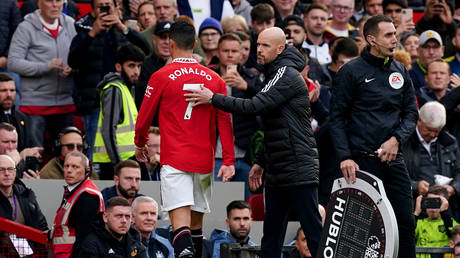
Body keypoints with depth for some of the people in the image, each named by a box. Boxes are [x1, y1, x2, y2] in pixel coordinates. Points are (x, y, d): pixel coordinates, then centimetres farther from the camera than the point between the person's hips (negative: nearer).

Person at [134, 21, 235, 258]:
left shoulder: (161, 77, -3)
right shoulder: (214, 79, 7)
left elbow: (144, 118, 4)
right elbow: (225, 121, 3)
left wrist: (140, 145, 22)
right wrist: (228, 160, 4)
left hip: (174, 160, -4)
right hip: (204, 162, 4)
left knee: (180, 218, -14)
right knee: (196, 221, 14)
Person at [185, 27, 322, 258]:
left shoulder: (288, 75, -12)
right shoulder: (274, 75, 19)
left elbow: (256, 106, -22)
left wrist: (213, 99, -16)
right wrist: (261, 162, 22)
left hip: (298, 169, -10)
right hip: (277, 172, 10)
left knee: (313, 230, -10)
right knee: (271, 237, 10)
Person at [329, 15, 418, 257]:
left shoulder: (400, 71, 12)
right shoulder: (350, 71, -3)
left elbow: (411, 112, 15)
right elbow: (337, 118, -4)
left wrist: (396, 138, -4)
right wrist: (345, 157, -13)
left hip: (393, 159, 5)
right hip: (363, 160, -5)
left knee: (405, 222, 0)